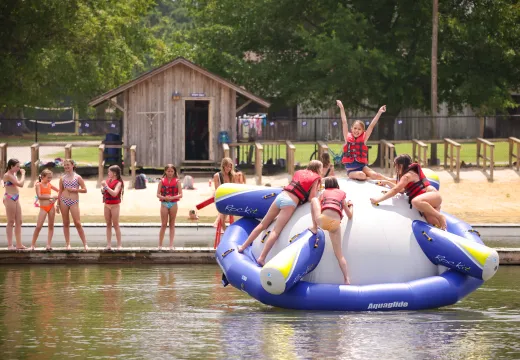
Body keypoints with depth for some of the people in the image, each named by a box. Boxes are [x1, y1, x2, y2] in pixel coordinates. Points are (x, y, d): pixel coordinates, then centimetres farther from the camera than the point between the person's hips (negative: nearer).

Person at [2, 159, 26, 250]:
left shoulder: (13, 174, 16)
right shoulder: (7, 175, -13)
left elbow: (20, 184, 19)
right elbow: (20, 184, -19)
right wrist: (23, 174, -8)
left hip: (15, 199, 10)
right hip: (9, 198, -10)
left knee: (19, 222, 8)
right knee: (11, 222, -7)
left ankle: (19, 244, 10)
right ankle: (10, 245, -4)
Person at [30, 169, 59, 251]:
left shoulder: (49, 185, 10)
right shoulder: (38, 185, -3)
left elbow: (59, 191, 19)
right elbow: (39, 196, -15)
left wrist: (55, 198, 0)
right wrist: (51, 197, -16)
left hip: (51, 206, 5)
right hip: (43, 207, -5)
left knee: (51, 225, 4)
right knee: (38, 226, -9)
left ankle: (48, 245, 6)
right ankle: (32, 245, -2)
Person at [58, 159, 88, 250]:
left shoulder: (78, 177, 3)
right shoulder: (62, 178, 9)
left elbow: (84, 190, 1)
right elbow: (60, 192, 12)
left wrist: (74, 189, -11)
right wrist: (57, 204, 7)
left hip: (74, 201, -3)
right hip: (64, 201, 3)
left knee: (78, 223, -9)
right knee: (66, 223, 4)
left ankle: (85, 244, -4)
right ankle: (68, 244, 10)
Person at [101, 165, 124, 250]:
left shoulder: (118, 183, -11)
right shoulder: (108, 180, 8)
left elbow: (114, 193, -25)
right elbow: (103, 192, 17)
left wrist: (106, 186, -23)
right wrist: (103, 188, -5)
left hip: (115, 205, -7)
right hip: (107, 204, 7)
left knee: (116, 225, -3)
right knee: (108, 225, 8)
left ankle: (119, 245, 1)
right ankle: (109, 245, 11)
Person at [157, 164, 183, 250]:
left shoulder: (177, 181, 1)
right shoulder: (162, 181, 2)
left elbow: (180, 195, -4)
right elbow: (158, 194, 0)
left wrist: (172, 197, -19)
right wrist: (164, 198, -18)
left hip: (173, 204, 0)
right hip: (164, 204, 0)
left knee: (172, 225, 5)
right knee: (163, 224, 0)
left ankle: (171, 245, 8)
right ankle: (160, 245, 4)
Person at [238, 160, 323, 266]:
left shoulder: (299, 172, 22)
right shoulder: (316, 178, 4)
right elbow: (311, 198, -3)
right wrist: (317, 189, 17)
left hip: (280, 196, 6)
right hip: (290, 202, -6)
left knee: (263, 224, 15)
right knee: (276, 231, -11)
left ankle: (243, 246, 18)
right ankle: (262, 258, -21)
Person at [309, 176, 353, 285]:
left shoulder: (324, 193, 24)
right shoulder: (342, 195, 25)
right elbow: (350, 215, 28)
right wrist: (350, 205, 48)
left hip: (323, 220, -2)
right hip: (336, 223, 2)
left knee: (314, 199, 23)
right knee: (339, 254, 10)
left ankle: (314, 228, 18)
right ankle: (346, 279, -6)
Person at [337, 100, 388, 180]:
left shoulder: (363, 139, 4)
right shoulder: (348, 138, 2)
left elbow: (372, 125, 1)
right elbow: (344, 122, 3)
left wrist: (379, 113, -2)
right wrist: (341, 108, 3)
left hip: (362, 166, 1)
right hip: (351, 170, -1)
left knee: (374, 175, -26)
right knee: (361, 175, -33)